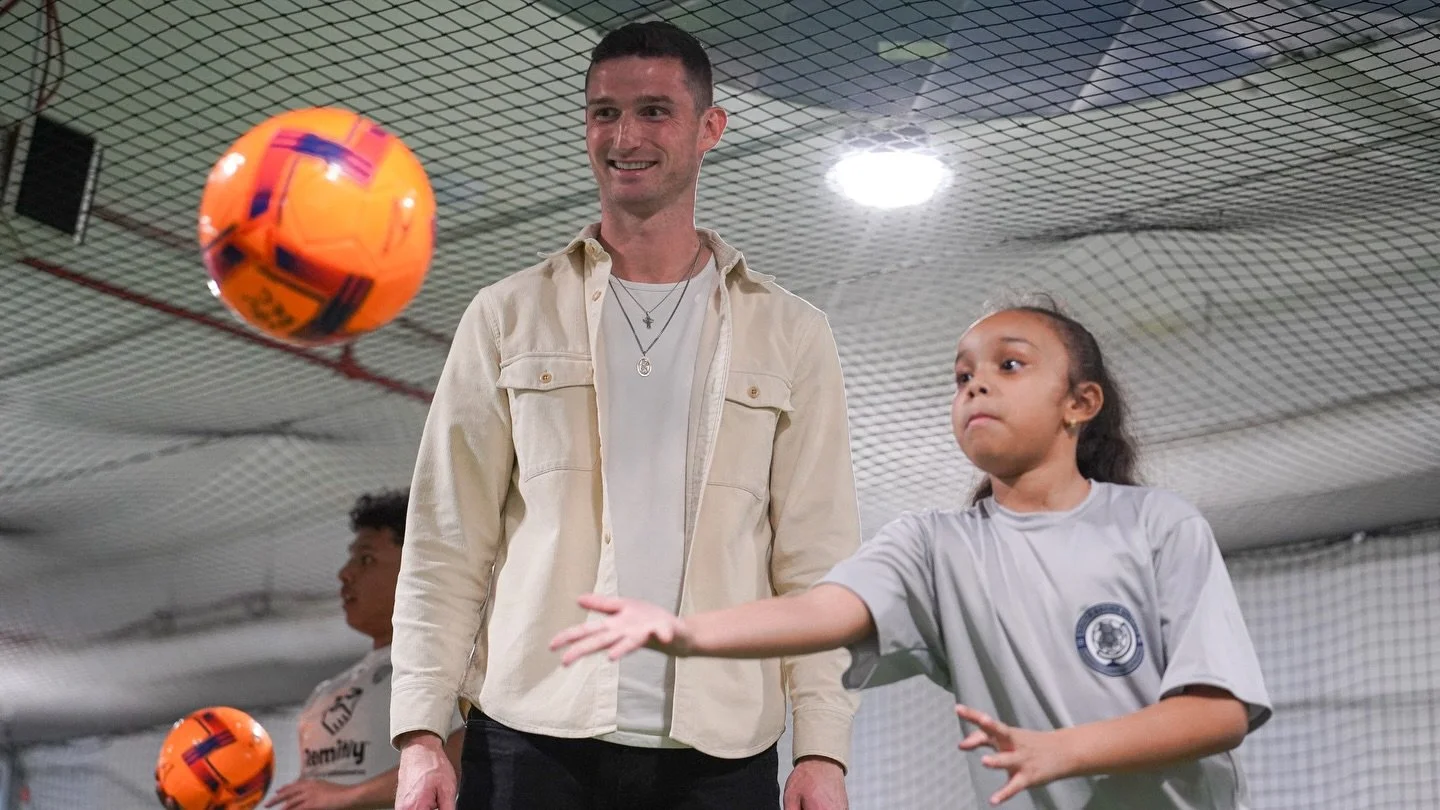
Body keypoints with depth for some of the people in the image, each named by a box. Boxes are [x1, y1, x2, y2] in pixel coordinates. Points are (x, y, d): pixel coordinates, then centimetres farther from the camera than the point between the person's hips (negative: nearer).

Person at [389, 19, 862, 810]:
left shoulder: (790, 336, 9)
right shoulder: (507, 317, 9)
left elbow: (815, 557, 5)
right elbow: (447, 543, 6)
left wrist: (821, 746, -5)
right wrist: (420, 729, -4)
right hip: (531, 740, 0)